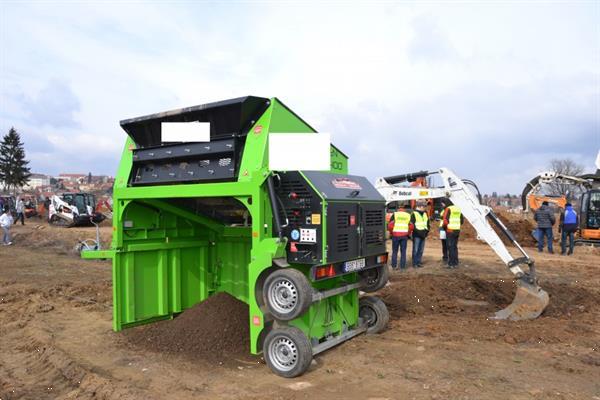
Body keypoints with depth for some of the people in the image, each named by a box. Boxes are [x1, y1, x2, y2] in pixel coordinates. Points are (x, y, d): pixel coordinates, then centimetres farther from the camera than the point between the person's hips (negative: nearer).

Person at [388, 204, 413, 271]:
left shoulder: (395, 214, 2)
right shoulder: (408, 215, 9)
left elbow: (390, 225, -6)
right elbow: (411, 226, 3)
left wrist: (391, 232, 9)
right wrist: (408, 233, 16)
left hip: (395, 235, -1)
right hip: (404, 235, 2)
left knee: (395, 251, 8)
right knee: (403, 251, 8)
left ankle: (394, 266, 9)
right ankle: (402, 266, 7)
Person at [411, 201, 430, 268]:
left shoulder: (425, 214, 17)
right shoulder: (414, 214, -5)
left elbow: (428, 223, 23)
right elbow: (412, 224, -10)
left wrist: (427, 230, 9)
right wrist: (416, 231, -17)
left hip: (423, 234, 7)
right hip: (417, 234, -7)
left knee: (421, 250, 11)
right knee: (416, 249, -6)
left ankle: (419, 262, 18)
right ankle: (414, 263, -1)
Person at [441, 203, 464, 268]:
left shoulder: (448, 209, -11)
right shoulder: (459, 209, 11)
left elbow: (445, 221, -16)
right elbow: (462, 220, 16)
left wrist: (443, 226, 2)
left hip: (450, 230, -7)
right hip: (457, 230, 7)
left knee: (450, 248, -3)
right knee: (455, 247, 13)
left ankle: (451, 264, -3)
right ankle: (456, 263, 16)